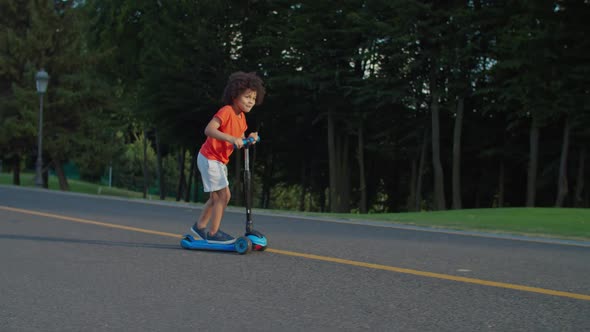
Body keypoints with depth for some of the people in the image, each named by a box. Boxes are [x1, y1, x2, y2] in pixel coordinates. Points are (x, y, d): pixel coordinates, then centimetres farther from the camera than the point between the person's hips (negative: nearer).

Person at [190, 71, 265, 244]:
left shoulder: (241, 116, 7)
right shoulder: (227, 111, -21)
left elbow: (240, 142, 6)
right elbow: (209, 129, -35)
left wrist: (249, 138, -15)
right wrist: (231, 138, -44)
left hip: (219, 161, 10)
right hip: (209, 158, -10)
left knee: (217, 197, 18)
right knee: (222, 195, -9)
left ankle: (199, 226, 32)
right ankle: (213, 233, 0)